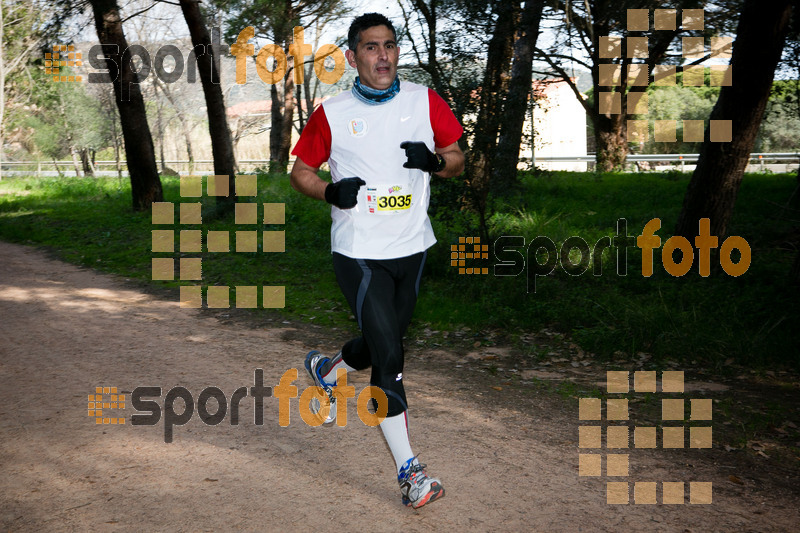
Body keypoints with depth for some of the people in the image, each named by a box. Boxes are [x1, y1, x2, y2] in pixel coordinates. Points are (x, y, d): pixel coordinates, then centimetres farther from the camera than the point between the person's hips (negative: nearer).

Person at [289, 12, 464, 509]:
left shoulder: (424, 100, 2)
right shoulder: (332, 112, -3)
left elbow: (457, 158, 9)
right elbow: (301, 171, 6)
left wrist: (436, 161, -15)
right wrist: (331, 191, -15)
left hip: (413, 248, 4)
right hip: (359, 252, -4)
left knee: (384, 342, 18)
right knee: (389, 357, -10)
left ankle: (328, 369, 51)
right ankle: (409, 470, -1)